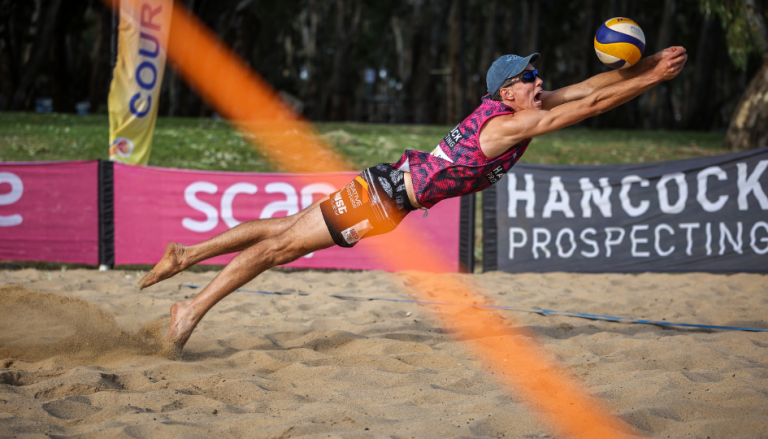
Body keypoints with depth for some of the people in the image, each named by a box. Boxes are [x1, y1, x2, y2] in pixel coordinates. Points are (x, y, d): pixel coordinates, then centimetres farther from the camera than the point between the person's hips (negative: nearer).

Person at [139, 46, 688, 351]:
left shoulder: (517, 104, 4)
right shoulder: (507, 124, -20)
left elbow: (585, 88, 8)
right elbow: (590, 106, -22)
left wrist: (649, 65, 2)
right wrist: (653, 78, -17)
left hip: (391, 187, 9)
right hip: (385, 197, -9)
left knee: (284, 231, 15)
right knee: (283, 243, -2)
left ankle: (185, 256, 22)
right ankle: (195, 307, 3)